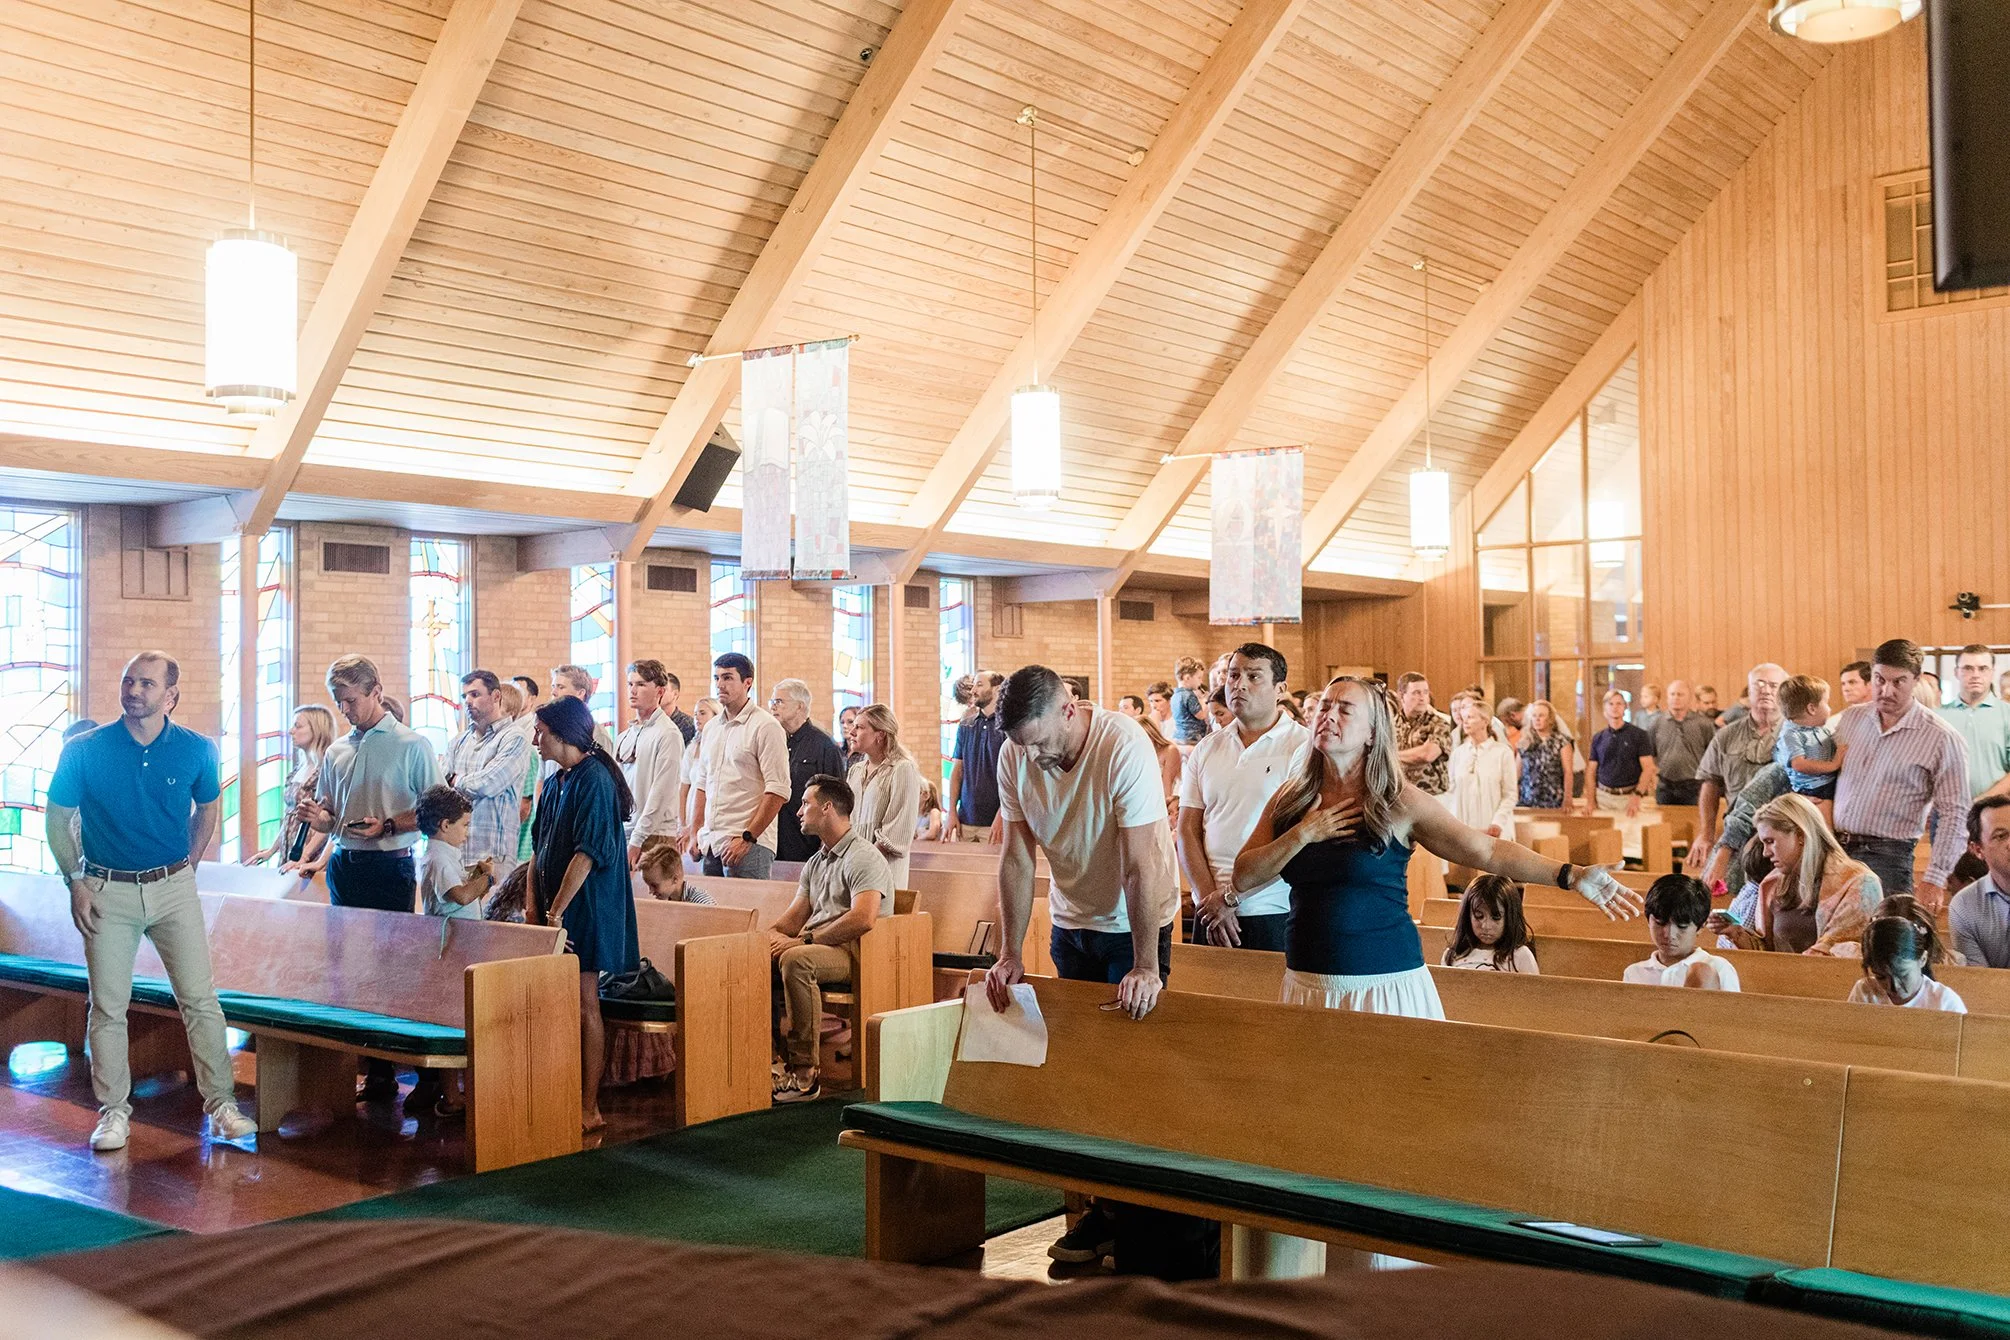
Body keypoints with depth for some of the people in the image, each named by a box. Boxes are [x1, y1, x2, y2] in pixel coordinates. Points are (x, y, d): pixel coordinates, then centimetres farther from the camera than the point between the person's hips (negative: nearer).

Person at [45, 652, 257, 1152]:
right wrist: (76, 884, -3)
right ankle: (113, 1111, 16)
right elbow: (58, 819, 4)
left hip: (173, 887, 0)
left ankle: (221, 1102, 7)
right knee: (108, 1007, 4)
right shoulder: (84, 751, -6)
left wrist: (185, 869, 10)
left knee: (200, 999, -2)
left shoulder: (196, 750, -3)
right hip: (107, 891, 0)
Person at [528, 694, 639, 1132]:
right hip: (554, 908, 8)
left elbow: (587, 853, -20)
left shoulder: (594, 780, -14)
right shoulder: (555, 783, 13)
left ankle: (589, 1108, 3)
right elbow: (538, 849, 16)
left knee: (584, 1005, -3)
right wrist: (532, 903, 5)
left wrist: (555, 912, -19)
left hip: (585, 911, -8)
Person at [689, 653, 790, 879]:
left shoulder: (765, 726, -6)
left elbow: (778, 791, -13)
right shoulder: (711, 728, 17)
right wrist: (696, 833, 13)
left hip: (748, 846, -7)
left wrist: (748, 838, -15)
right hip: (710, 842, 7)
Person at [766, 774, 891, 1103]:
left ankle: (805, 1074, -32)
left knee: (795, 959, -35)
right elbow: (794, 916, 21)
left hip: (854, 953, -9)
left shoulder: (863, 857, -7)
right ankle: (777, 1060, -13)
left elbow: (863, 919, -22)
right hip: (818, 948, 9)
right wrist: (772, 932, -2)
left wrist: (806, 939, -20)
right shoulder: (815, 862, 24)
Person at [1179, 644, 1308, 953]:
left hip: (1275, 914, -4)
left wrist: (1231, 896, -12)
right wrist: (1209, 897, -7)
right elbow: (1188, 830, 7)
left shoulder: (1303, 747, -6)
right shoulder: (1205, 750, 10)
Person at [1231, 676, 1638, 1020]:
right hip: (1307, 983, 3)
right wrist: (1303, 835, -12)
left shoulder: (1399, 802, -6)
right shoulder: (1291, 799, 4)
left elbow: (1487, 851, -8)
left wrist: (1570, 875, -16)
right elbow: (1243, 878, 0)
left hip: (1385, 983, -3)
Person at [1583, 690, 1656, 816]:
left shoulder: (1639, 735, 0)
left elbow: (1648, 768, -4)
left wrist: (1637, 796, -17)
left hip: (1629, 796, -3)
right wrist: (1589, 801, -1)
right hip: (1603, 796, 3)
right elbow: (1591, 771, 11)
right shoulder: (1598, 738, 10)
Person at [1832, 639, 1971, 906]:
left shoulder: (1942, 739, -6)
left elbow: (1954, 813, -7)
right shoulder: (1850, 719, 9)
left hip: (1886, 855, -4)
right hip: (1832, 849, 4)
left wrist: (1935, 879, -12)